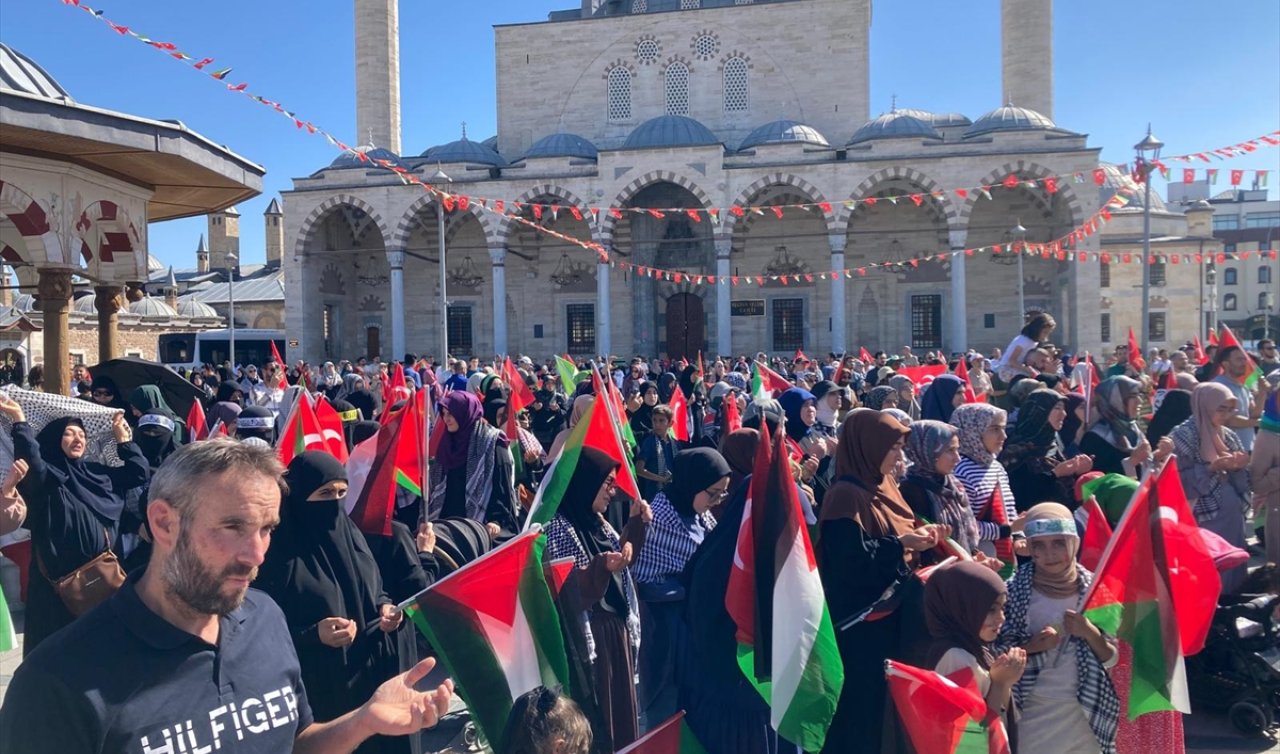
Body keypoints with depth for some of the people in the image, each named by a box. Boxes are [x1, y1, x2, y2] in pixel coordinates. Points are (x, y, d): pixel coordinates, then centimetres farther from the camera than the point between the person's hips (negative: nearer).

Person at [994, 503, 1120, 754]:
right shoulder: (1013, 591, -9)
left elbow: (1112, 659, 2)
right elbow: (996, 655, -4)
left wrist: (1089, 632, -16)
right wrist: (1032, 646, -20)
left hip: (1084, 712, 2)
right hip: (1030, 712, -2)